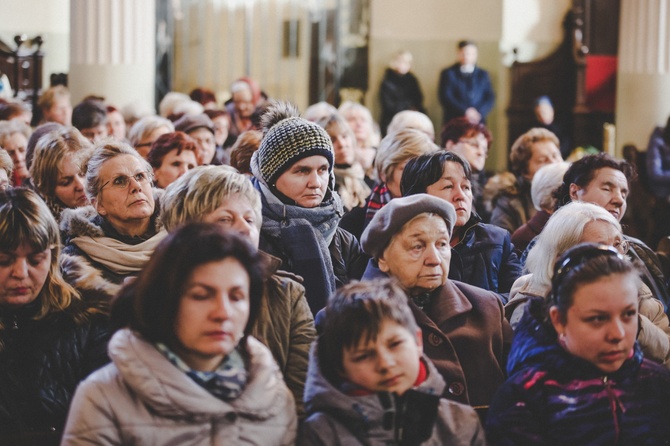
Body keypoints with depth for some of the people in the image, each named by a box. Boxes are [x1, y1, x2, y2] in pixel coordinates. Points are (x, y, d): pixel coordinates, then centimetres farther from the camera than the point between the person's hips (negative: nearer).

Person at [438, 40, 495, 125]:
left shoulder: (483, 74, 16)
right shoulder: (448, 74, 6)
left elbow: (490, 98, 9)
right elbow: (445, 97, -5)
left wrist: (479, 112, -10)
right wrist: (465, 112, -15)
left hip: (477, 122, 3)